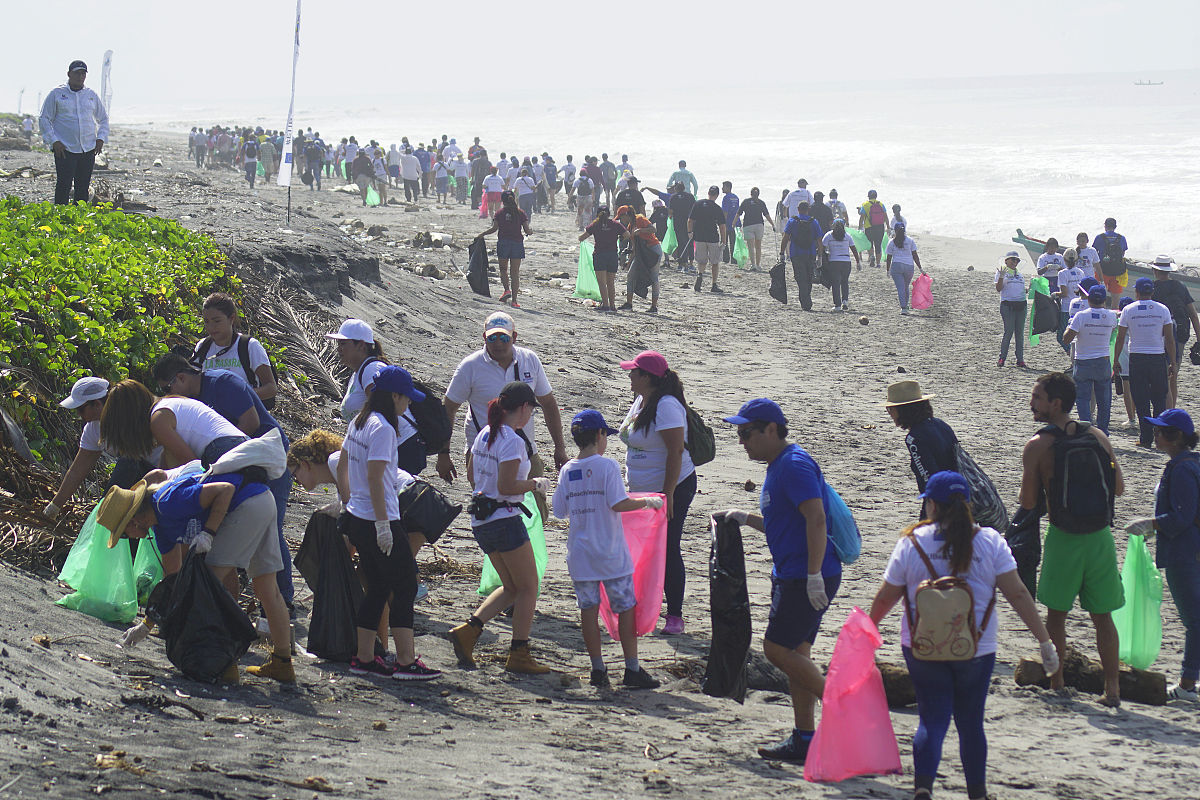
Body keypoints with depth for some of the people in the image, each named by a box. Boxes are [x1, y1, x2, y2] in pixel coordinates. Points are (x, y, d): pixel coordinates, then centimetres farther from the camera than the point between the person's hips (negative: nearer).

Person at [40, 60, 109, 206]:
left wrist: (101, 139, 7)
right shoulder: (56, 94, 2)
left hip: (88, 149, 4)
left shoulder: (92, 95, 14)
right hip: (65, 149, -4)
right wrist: (53, 141, -9)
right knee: (64, 185, -10)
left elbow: (103, 119, 23)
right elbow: (44, 120, 2)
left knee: (83, 187, 5)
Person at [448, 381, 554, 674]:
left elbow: (473, 477, 18)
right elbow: (506, 487, -20)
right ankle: (519, 655, 4)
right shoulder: (513, 441, -16)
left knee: (512, 588, 16)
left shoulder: (484, 434, 10)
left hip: (480, 521, 9)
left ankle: (467, 630, 4)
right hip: (504, 520, -9)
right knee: (528, 587, 3)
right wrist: (536, 484, -7)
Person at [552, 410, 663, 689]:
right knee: (625, 608, 5)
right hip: (611, 554, -4)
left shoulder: (567, 471, 3)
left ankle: (597, 669, 10)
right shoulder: (607, 466, -10)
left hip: (580, 553, 4)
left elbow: (561, 511, 7)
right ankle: (632, 669, 6)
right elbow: (619, 503, -18)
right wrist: (646, 502, -4)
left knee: (589, 609, 8)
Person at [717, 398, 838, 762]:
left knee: (778, 648, -10)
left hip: (808, 578, -10)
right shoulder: (777, 466, 17)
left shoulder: (795, 465, -16)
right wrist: (744, 517, 14)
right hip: (790, 575, 10)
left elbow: (816, 520, -24)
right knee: (794, 653, 10)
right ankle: (804, 738, 14)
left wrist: (814, 576, -27)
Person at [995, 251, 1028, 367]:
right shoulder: (1002, 272, 5)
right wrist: (1001, 276, -19)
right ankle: (1002, 358, -2)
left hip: (1021, 304, 5)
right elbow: (998, 288, -6)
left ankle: (1020, 359, 6)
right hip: (1008, 304, -5)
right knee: (1009, 332, -10)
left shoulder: (1020, 275, 21)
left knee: (1020, 332, 3)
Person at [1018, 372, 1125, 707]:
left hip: (1063, 538, -3)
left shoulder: (1037, 446, -10)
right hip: (1100, 535, 3)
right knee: (1102, 616, 9)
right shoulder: (1097, 436, 1)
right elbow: (1119, 488, 6)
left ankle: (1055, 681, 18)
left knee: (1056, 613, 13)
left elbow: (1028, 503, -9)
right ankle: (1112, 688, 5)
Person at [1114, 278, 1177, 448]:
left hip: (1137, 359, -1)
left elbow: (1120, 339, 0)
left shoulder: (1128, 310, -3)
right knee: (1160, 400, 10)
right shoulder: (1163, 310, -1)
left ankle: (1145, 438, 3)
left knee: (1141, 402, 4)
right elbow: (1170, 339, 1)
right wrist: (1172, 362, 8)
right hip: (1158, 358, 1)